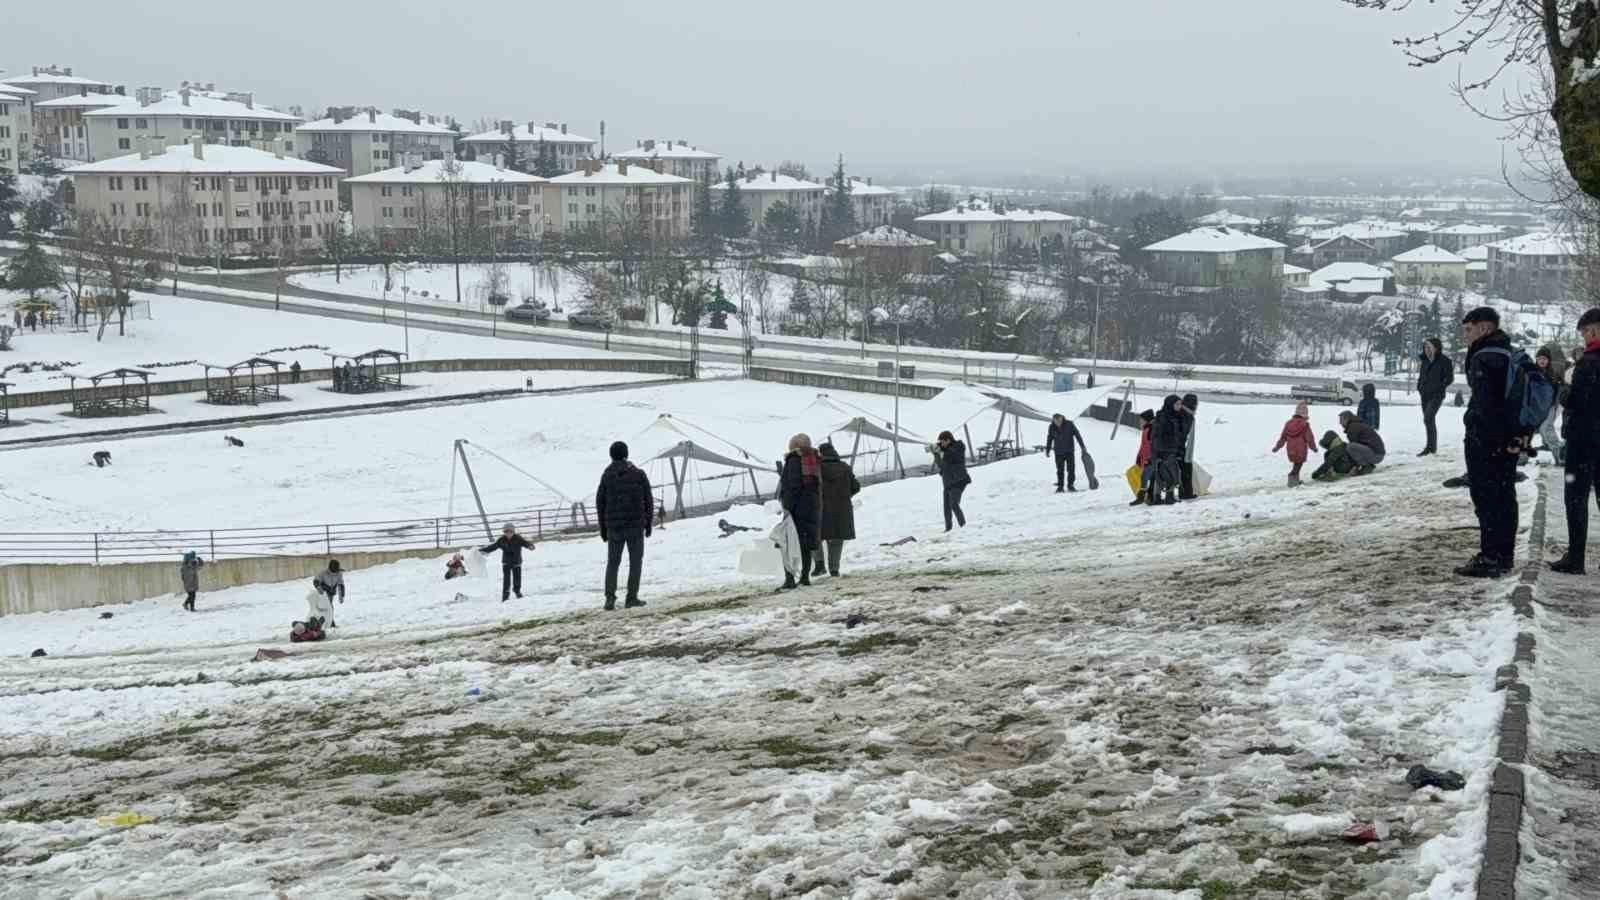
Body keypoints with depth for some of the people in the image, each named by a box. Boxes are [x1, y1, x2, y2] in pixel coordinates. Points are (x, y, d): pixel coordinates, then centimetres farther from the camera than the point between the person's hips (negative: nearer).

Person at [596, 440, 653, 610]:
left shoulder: (606, 475, 0)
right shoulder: (639, 474, -2)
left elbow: (600, 502, 3)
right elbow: (648, 500, -1)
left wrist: (603, 528, 12)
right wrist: (649, 523, 8)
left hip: (614, 526, 1)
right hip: (636, 525, -1)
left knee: (612, 562, 10)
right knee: (635, 561, 8)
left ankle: (610, 598, -4)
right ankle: (631, 598, 2)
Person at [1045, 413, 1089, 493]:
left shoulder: (1069, 424, -11)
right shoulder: (1052, 427, -5)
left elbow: (1077, 435, -6)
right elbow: (1049, 438, 10)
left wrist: (1083, 447, -7)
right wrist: (1047, 450, 15)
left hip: (1069, 451, -1)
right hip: (1058, 452, 1)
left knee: (1071, 469, -1)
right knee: (1060, 470, 1)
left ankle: (1070, 485, 11)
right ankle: (1060, 487, 7)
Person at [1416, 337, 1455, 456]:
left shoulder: (1444, 361, -7)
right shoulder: (1425, 361, 13)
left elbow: (1449, 377, -8)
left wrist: (1439, 387, -14)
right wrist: (1419, 387, 8)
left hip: (1436, 395, -7)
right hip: (1425, 395, 7)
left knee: (1428, 419, -20)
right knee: (1429, 420, 11)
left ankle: (1430, 446, -19)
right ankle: (1433, 446, 20)